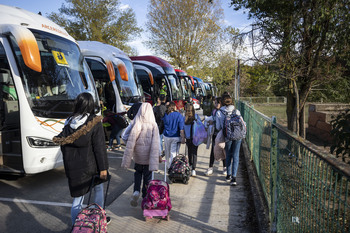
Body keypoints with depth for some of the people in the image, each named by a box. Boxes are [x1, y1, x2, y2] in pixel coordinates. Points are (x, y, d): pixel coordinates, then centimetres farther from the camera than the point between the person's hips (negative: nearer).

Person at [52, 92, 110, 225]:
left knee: (78, 196, 14)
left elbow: (63, 145, 7)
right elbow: (99, 148, -15)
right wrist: (103, 168, -10)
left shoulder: (68, 123, 1)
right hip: (90, 166, -3)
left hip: (73, 167, 4)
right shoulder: (95, 123, -14)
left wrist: (68, 164, 18)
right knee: (98, 190, 20)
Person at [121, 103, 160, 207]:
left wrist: (126, 161, -9)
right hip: (148, 157, 0)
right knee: (147, 176, 17)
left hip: (138, 156, 0)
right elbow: (155, 145, -16)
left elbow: (130, 143, -14)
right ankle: (145, 197, 27)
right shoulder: (154, 126, -13)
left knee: (138, 173, 23)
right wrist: (154, 163, -15)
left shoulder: (136, 125, -14)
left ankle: (136, 191, 3)